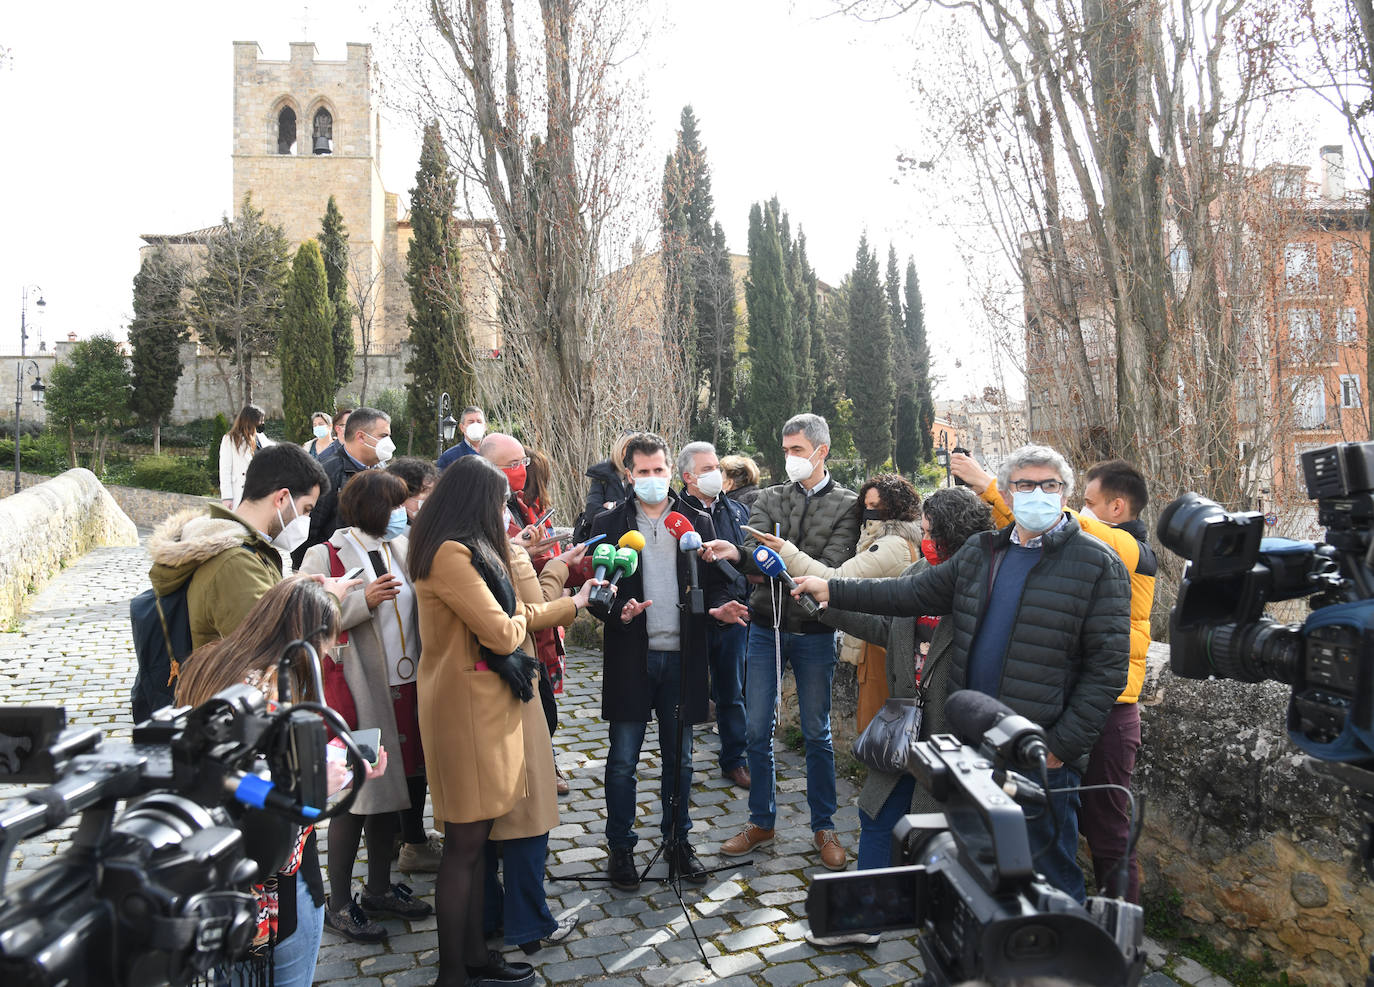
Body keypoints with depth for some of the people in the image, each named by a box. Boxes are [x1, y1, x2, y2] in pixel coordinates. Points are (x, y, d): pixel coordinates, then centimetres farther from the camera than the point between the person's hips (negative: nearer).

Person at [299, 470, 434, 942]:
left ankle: (379, 889, 33)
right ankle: (339, 904, 21)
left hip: (403, 691, 6)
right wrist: (363, 601, -23)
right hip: (358, 694, -6)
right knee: (354, 799, 4)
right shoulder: (325, 556, -10)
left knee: (387, 791, 17)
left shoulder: (402, 548, 8)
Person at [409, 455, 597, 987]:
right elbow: (502, 633, -20)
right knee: (464, 844, 0)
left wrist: (571, 604, 21)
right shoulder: (450, 554, -18)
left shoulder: (466, 551, 15)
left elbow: (504, 617, 17)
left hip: (485, 706, 10)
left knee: (474, 840, 15)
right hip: (466, 708, -10)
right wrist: (523, 616, 2)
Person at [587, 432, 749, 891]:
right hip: (630, 657, -1)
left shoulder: (697, 522, 7)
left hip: (682, 655, 2)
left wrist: (720, 607, -15)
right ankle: (621, 848, 23)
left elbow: (713, 582, 7)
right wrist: (618, 609, -22)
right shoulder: (609, 523, 2)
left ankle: (678, 840, 30)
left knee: (680, 758, 13)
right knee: (623, 760, 7)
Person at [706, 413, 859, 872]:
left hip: (814, 632, -3)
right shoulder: (770, 498, 7)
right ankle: (762, 821, 25)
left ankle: (823, 826, 24)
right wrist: (737, 552, -32)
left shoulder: (846, 505, -3)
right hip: (766, 627, 3)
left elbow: (830, 568, -15)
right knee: (758, 730, 8)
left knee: (817, 734, 8)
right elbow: (756, 552, -9)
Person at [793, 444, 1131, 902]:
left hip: (1043, 753, -6)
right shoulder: (981, 552, 10)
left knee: (1050, 872, 8)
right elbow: (915, 593, 12)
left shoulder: (1098, 564, -8)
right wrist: (832, 590, 8)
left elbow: (1107, 667, -11)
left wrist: (1062, 745, -15)